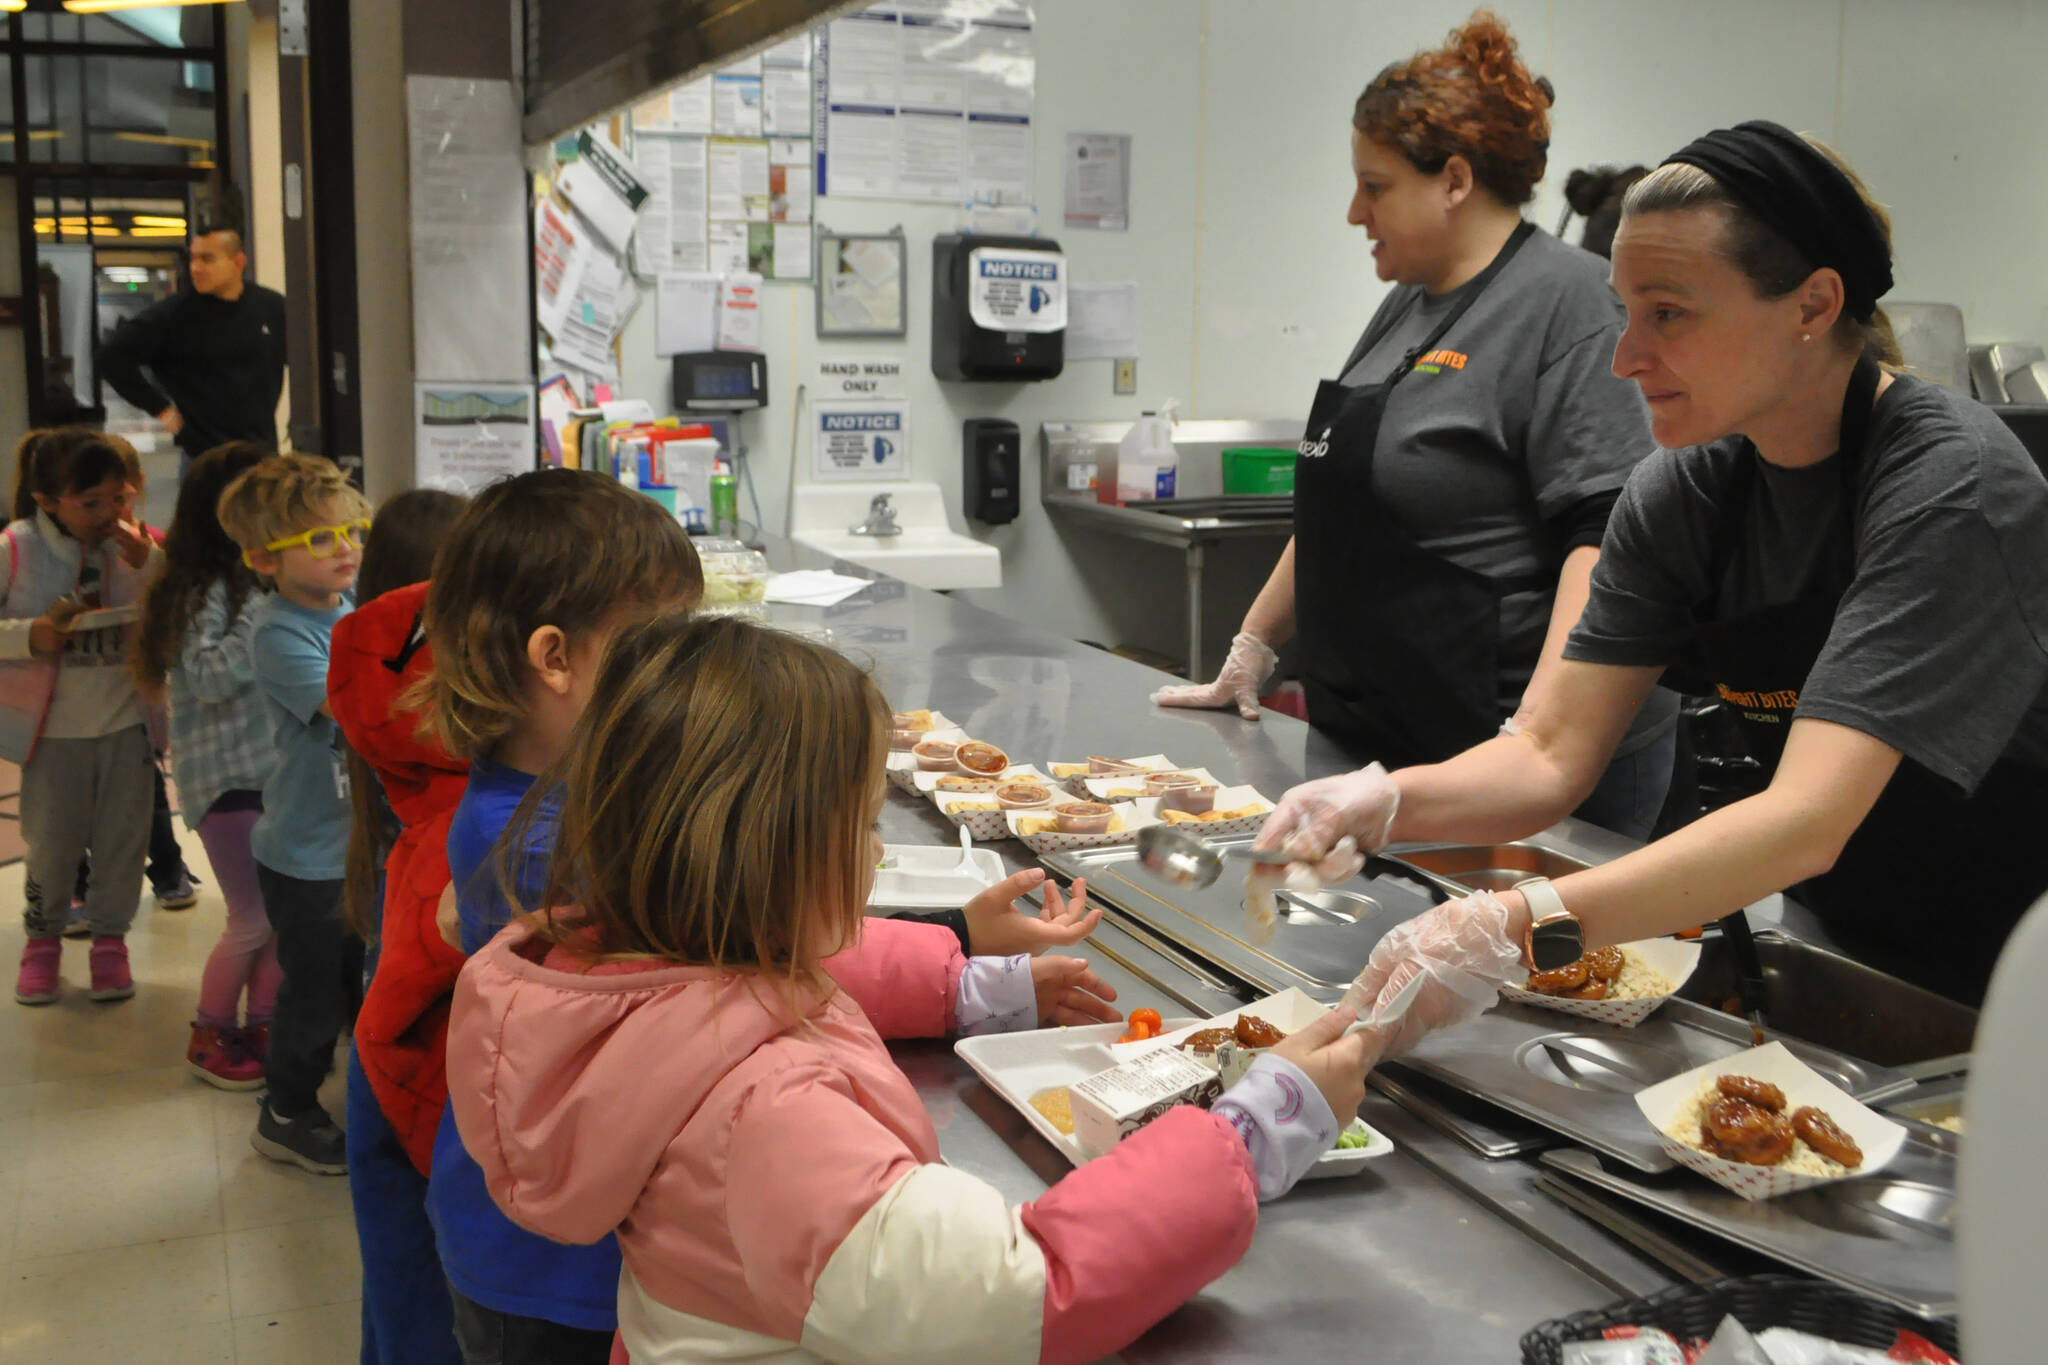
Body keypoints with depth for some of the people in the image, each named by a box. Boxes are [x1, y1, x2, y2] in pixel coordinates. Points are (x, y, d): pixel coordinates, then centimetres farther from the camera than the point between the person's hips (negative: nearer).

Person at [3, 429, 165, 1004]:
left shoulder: (135, 545, -3)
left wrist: (148, 565, -20)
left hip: (127, 723, 2)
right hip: (54, 727, -2)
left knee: (123, 838, 11)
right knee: (51, 842, 11)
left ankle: (110, 937, 29)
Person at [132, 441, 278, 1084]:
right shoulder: (206, 591, -13)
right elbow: (206, 678, -22)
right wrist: (261, 619, -25)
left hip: (278, 767, 6)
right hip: (226, 774, -6)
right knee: (254, 920, -2)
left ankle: (260, 1025, 25)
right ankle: (209, 1039, 18)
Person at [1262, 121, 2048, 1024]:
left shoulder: (1948, 487, -23)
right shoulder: (1685, 491, -5)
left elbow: (1806, 821, -32)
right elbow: (1551, 754, -5)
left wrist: (1521, 927, -43)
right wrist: (1387, 803, -25)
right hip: (1839, 963, 5)